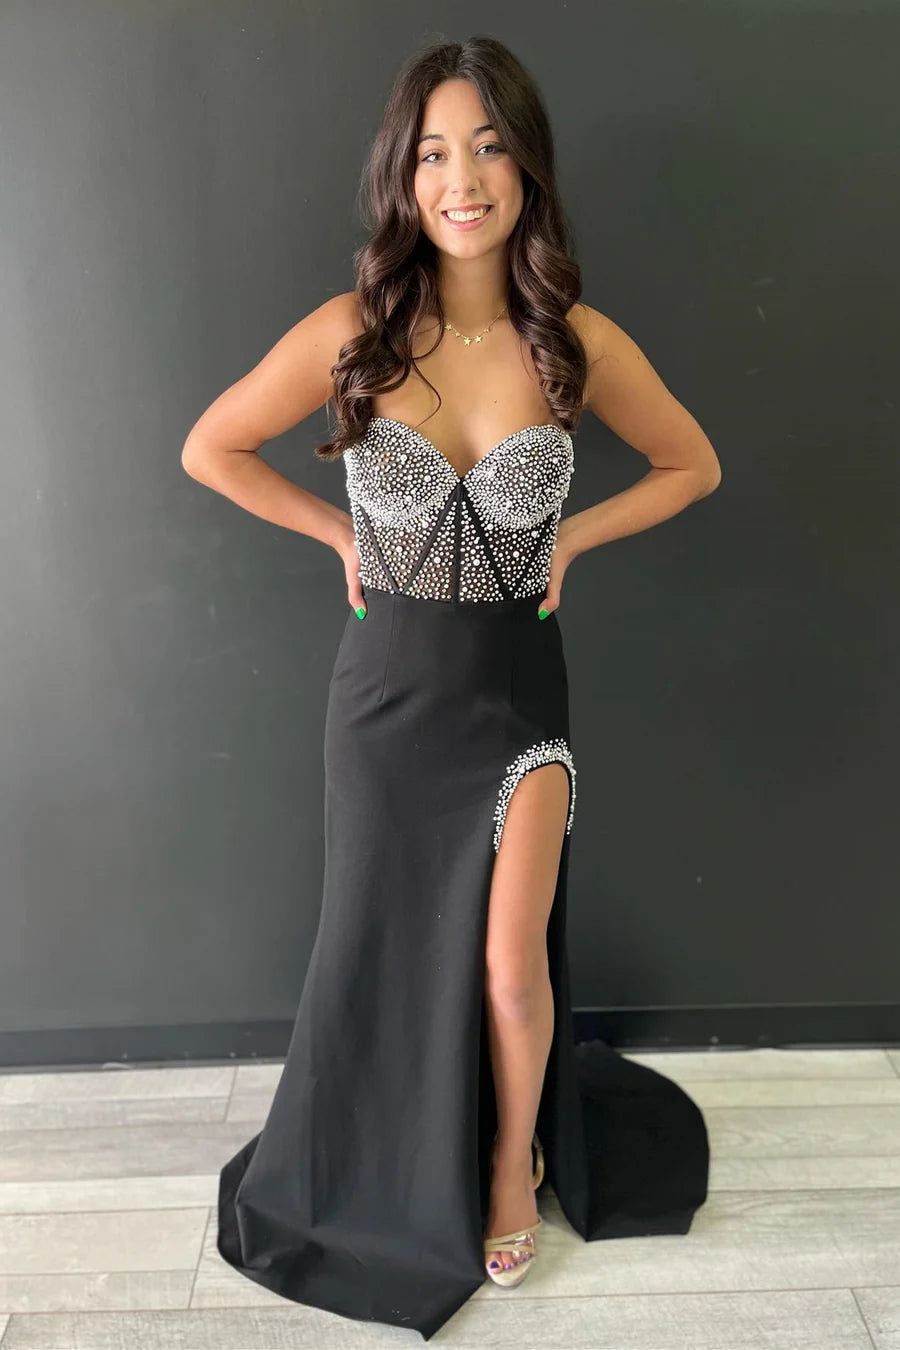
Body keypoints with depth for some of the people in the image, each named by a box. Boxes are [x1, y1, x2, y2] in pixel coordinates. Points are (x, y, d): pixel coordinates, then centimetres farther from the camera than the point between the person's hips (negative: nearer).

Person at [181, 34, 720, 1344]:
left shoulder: (580, 342, -8)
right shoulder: (350, 334, -11)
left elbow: (693, 466, 7)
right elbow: (211, 450, 2)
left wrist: (569, 539, -2)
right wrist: (342, 535, -1)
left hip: (517, 679, 0)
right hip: (388, 681, 1)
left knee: (511, 961, -1)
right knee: (388, 945, 16)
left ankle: (516, 1164, 33)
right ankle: (379, 1177, 45)